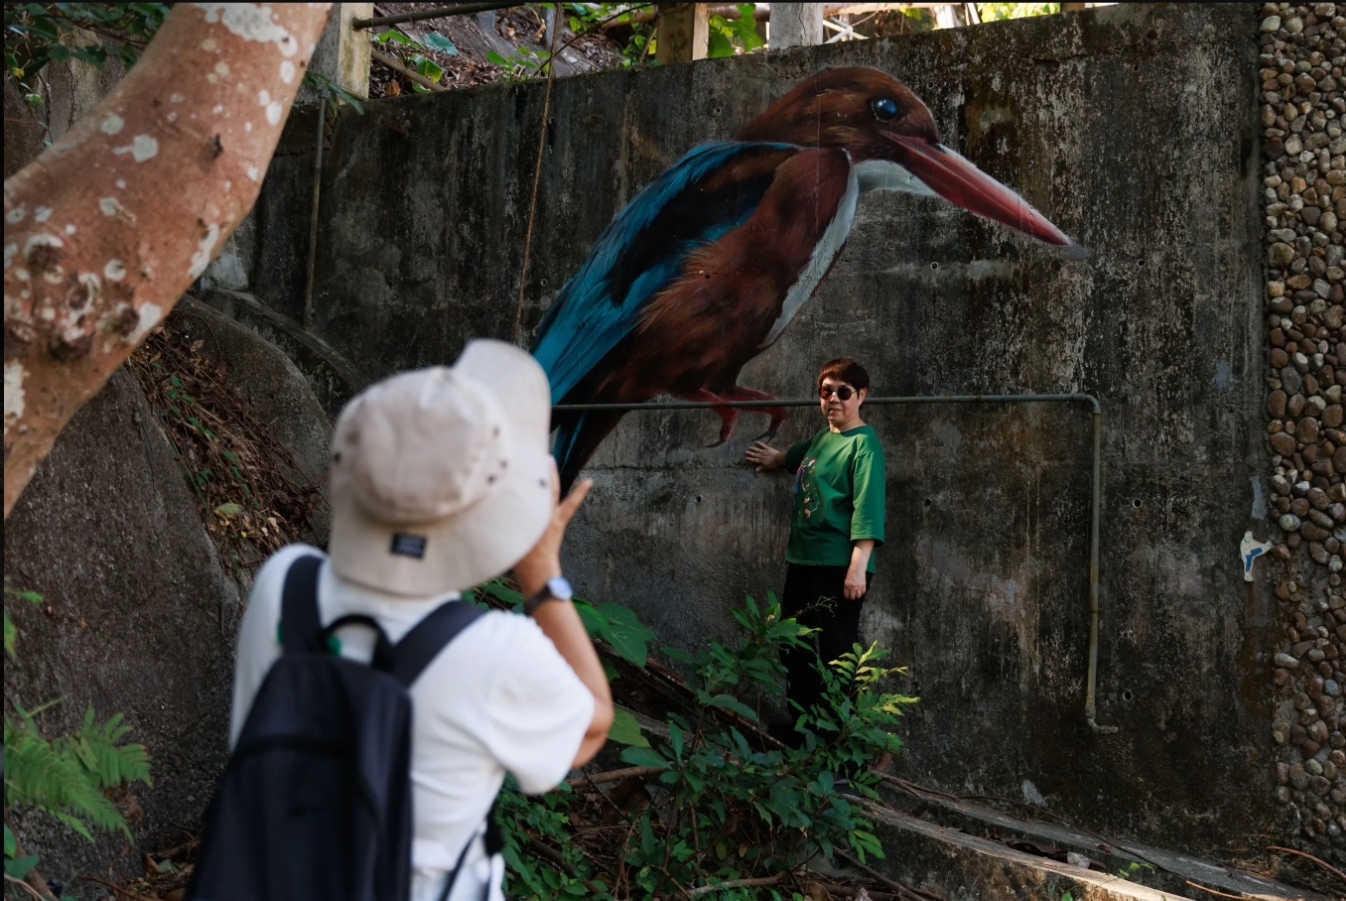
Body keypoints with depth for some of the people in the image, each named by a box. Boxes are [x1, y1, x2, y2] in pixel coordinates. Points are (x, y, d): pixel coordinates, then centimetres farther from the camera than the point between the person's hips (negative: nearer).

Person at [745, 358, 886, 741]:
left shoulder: (863, 443, -10)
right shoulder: (821, 438, 15)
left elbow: (868, 507, -20)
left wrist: (858, 566, -26)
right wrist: (776, 458, 49)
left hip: (839, 566, -9)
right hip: (801, 561, 9)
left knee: (836, 654, -5)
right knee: (794, 648, 17)